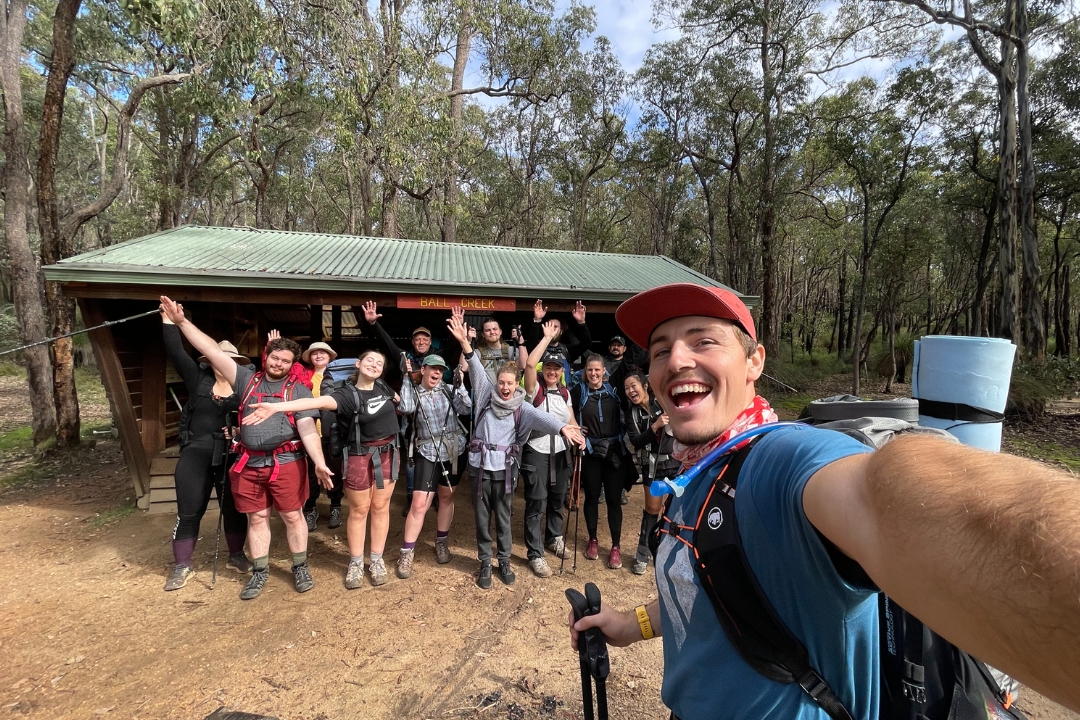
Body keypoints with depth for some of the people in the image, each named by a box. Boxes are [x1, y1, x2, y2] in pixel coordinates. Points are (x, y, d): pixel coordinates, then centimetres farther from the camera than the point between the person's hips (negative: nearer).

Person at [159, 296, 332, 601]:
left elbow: (307, 428, -8)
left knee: (292, 516, 6)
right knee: (257, 518, 12)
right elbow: (212, 351, 5)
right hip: (249, 464, 3)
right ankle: (259, 571, 27)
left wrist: (319, 462, -20)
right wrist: (182, 321, 0)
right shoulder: (247, 379, 9)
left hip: (286, 462, -3)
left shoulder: (299, 390, 0)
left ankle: (300, 567, 22)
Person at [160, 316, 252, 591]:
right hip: (195, 455, 0)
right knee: (189, 512, 6)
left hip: (231, 457, 0)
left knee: (234, 508, 11)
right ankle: (182, 566, 21)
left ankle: (236, 555, 30)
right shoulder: (198, 379, 1)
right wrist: (168, 320, -9)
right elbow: (176, 352, -4)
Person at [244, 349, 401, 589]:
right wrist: (276, 407, -47)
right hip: (359, 457, -4)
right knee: (359, 510, 6)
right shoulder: (346, 394, -15)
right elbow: (318, 402, -34)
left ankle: (377, 560, 21)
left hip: (388, 454, 4)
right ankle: (356, 563, 22)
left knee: (380, 507, 9)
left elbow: (397, 401, 28)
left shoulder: (384, 387, 1)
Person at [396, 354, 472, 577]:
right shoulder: (414, 393, 0)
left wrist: (460, 383, -17)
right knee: (419, 504, -6)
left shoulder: (449, 390, 4)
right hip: (429, 453, -2)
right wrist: (407, 379, -18)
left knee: (447, 497, 15)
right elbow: (406, 408, -22)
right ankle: (406, 553, 8)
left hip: (455, 450, 3)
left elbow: (466, 408, -9)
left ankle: (442, 542, 34)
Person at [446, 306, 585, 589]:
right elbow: (477, 370, -11)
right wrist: (464, 342, -25)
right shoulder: (486, 397, 3)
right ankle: (485, 564, 25)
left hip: (505, 467, 0)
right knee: (482, 518, 10)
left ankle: (504, 563, 29)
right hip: (480, 465, 0)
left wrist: (563, 427, -40)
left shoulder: (521, 408, 0)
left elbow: (540, 417, -20)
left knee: (503, 517, 12)